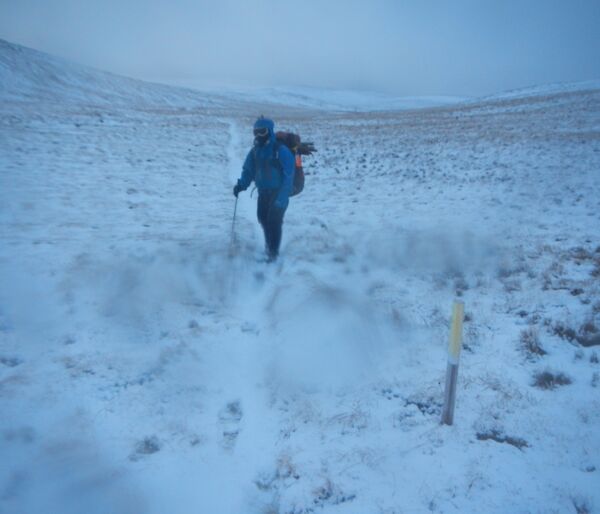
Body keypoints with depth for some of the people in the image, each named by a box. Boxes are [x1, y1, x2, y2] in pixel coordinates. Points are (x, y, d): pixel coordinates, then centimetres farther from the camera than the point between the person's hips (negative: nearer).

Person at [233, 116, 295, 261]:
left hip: (279, 192, -6)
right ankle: (269, 243, 38)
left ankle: (273, 253, -1)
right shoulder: (255, 151, 3)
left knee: (274, 220, -10)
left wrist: (282, 198, -25)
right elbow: (248, 170, 9)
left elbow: (288, 175, -19)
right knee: (263, 218, 13)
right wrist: (241, 185, -11)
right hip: (263, 192, 6)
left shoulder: (281, 150, -17)